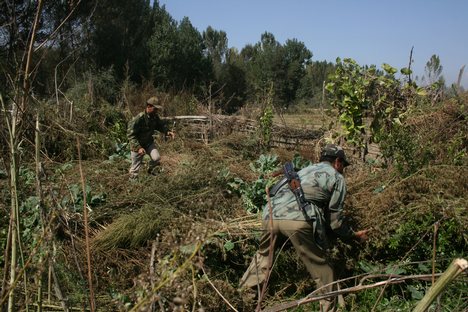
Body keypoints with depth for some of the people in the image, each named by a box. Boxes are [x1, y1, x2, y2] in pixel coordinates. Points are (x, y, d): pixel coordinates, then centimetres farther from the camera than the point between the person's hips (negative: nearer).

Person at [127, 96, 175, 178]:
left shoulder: (155, 116, -9)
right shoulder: (138, 119, -29)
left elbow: (161, 125, 10)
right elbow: (130, 135, -27)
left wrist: (167, 131, -13)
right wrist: (138, 147, -36)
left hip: (149, 142, 5)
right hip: (137, 145, -5)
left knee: (157, 158, -16)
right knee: (135, 167, 5)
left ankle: (150, 169, 16)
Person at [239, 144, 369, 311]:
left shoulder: (305, 170, 36)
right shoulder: (337, 177, 19)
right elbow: (334, 217, 13)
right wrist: (353, 236, 30)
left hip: (272, 214, 6)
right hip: (298, 220, -6)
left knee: (264, 254, 30)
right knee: (322, 270, 10)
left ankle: (243, 292, 34)